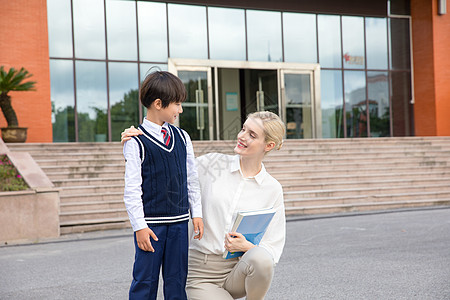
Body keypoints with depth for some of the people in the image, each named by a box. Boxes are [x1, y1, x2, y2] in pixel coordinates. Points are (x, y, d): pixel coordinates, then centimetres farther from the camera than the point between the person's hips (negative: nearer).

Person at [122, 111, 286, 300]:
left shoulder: (272, 189, 0)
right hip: (201, 275, 0)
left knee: (260, 257, -34)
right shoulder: (214, 164, -1)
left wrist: (247, 247, -21)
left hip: (238, 270, 0)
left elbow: (273, 249, 1)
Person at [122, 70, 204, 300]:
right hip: (150, 224, -5)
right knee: (145, 280, 2)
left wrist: (197, 213, 10)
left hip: (179, 221, 5)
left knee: (177, 279, 9)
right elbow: (132, 189, -9)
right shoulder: (136, 142, -8)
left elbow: (192, 179, 15)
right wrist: (139, 226, -13)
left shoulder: (182, 138, 9)